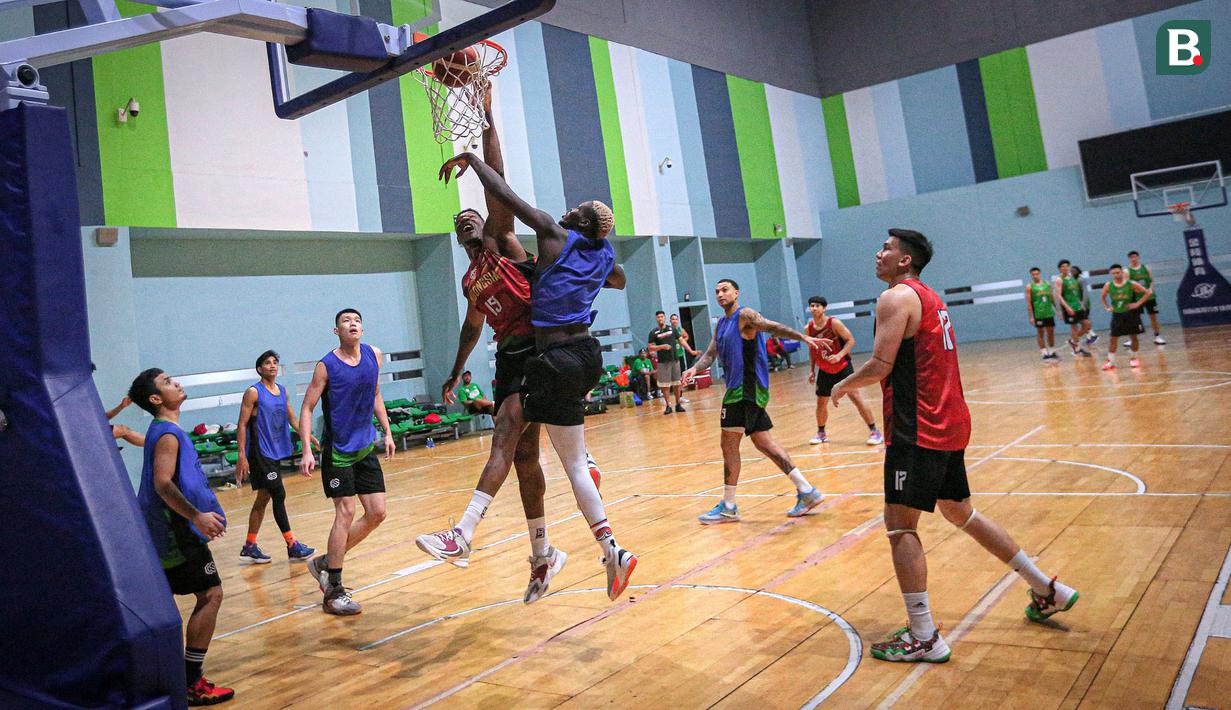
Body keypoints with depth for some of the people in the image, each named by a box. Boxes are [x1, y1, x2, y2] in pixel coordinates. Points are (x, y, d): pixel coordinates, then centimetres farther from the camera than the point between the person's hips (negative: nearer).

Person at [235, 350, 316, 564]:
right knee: (279, 495, -9)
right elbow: (242, 425, -11)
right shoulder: (253, 392, -10)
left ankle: (250, 547, 22)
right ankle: (292, 546, -5)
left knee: (263, 498, 12)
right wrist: (241, 456, -16)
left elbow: (292, 420, 18)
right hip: (259, 453, -8)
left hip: (275, 451, 8)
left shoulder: (283, 391, 11)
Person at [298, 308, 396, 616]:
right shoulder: (326, 366, -12)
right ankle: (333, 592, 2)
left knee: (377, 513, 4)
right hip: (338, 450, -6)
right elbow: (307, 408, -10)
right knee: (345, 512, -9)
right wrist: (307, 451, -19)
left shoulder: (374, 355, 3)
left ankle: (325, 562, 22)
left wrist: (387, 432, 13)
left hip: (366, 448, 6)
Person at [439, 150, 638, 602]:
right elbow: (619, 281, 36)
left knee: (573, 466, 2)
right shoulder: (604, 254, 11)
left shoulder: (554, 235, -5)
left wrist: (469, 159, 8)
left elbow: (504, 194, -5)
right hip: (588, 355, 7)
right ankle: (587, 459, 29)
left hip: (557, 361, -7)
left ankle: (612, 549, 4)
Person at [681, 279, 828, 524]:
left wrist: (803, 337, -36)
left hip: (746, 388, -9)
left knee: (729, 445, -4)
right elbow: (711, 353, 14)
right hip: (739, 387, 9)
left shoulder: (745, 315, -8)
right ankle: (806, 490, 13)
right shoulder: (721, 324, 18)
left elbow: (772, 327, -22)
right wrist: (695, 368, -6)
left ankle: (728, 507, 5)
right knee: (763, 443, 10)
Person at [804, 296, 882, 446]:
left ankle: (874, 432, -4)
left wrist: (839, 355, -27)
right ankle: (821, 433, 29)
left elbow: (851, 340, -14)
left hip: (843, 367, -4)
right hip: (825, 370, 4)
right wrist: (812, 369, 10)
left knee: (856, 397, -12)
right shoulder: (808, 329, -4)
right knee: (821, 402, 9)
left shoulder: (834, 323, -17)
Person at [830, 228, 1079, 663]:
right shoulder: (930, 298, 18)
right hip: (949, 424, 10)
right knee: (960, 512, 22)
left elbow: (879, 367, -18)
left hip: (918, 430, -10)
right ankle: (1048, 591, 31)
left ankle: (923, 639, -1)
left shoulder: (896, 298, -12)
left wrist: (843, 385, -1)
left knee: (900, 526, -4)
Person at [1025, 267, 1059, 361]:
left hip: (1049, 313, 4)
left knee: (1051, 333, 9)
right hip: (1038, 314, -4)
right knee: (1040, 333, 0)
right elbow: (1028, 302, -6)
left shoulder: (1047, 284, 8)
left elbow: (1052, 298, 14)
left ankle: (1052, 352, 21)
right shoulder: (1029, 287, -3)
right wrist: (1031, 316, -11)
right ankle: (1045, 354, 4)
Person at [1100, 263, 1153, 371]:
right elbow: (1102, 297, 12)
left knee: (1133, 336, 5)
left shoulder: (1131, 284, -13)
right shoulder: (1108, 286, -7)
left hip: (1130, 313, -1)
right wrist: (1107, 307, 0)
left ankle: (1134, 358, 22)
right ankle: (1111, 361, 4)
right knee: (1113, 338, -1)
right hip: (1117, 314, 1)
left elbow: (1148, 292, -8)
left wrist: (1138, 303, -14)